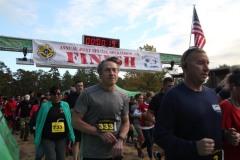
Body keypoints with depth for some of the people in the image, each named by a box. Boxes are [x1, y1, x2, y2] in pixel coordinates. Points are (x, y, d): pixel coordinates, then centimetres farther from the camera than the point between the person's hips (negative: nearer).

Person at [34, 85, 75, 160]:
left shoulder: (65, 105, 2)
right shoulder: (45, 106, -4)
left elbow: (69, 121, 7)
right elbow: (39, 122, 1)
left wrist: (71, 136, 4)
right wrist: (37, 138, 1)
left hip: (62, 138, 3)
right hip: (48, 138, -2)